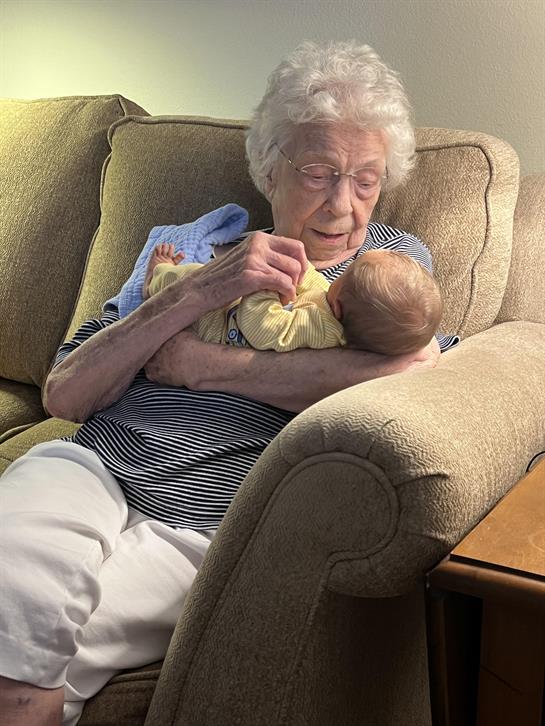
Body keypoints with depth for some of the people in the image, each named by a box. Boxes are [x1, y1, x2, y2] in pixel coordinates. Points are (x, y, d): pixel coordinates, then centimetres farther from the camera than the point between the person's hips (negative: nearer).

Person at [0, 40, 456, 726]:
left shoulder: (392, 255, 15)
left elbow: (417, 369, -12)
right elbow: (64, 396, 7)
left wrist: (204, 365, -7)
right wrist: (196, 291, -7)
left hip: (200, 526, -2)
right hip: (91, 466, 2)